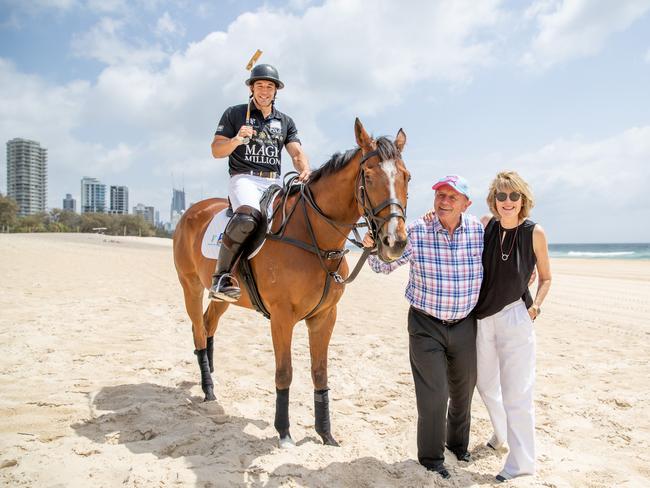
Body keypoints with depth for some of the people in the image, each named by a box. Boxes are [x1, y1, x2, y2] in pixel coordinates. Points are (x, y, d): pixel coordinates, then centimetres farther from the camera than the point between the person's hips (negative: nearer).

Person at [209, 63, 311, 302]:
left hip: (274, 183, 5)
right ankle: (221, 276, -28)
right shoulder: (234, 113, 11)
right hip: (244, 178, -5)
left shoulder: (285, 121, 21)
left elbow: (297, 152, 8)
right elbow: (216, 150, 7)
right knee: (247, 216, -36)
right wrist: (236, 140, -15)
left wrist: (305, 170, -16)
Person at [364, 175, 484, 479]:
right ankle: (431, 458, 25)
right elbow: (385, 265, -8)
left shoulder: (480, 231, -8)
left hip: (465, 325, 3)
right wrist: (373, 247, -25)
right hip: (426, 325, -3)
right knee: (433, 397, 0)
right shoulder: (416, 232, -14)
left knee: (463, 390, 21)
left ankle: (458, 443, 49)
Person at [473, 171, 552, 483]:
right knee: (486, 385, 21)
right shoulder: (486, 225, -2)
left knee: (516, 392, -1)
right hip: (483, 317, 4)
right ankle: (502, 434, 47)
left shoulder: (535, 233, -8)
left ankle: (522, 462, 16)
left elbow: (545, 278, 4)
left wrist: (535, 307, -7)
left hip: (515, 318, -4)